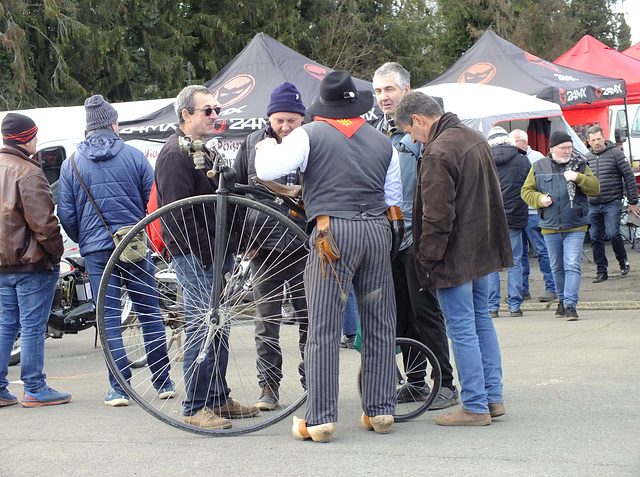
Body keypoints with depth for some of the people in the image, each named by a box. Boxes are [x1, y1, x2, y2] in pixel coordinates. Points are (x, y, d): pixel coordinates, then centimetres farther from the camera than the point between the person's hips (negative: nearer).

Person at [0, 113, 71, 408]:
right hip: (31, 262, -8)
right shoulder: (27, 172, -15)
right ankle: (34, 390, 3)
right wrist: (56, 251, -7)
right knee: (33, 327, -2)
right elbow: (42, 221, -19)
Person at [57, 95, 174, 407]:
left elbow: (66, 214, 5)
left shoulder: (71, 164, 3)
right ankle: (163, 383, 13)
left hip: (97, 252, 0)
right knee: (149, 314, 8)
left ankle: (119, 389, 1)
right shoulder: (134, 156, 0)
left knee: (109, 320, 3)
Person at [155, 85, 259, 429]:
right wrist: (205, 253, -20)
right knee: (203, 328, -9)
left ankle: (218, 399, 20)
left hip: (212, 254, 10)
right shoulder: (175, 153, -13)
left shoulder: (203, 151, 20)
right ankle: (195, 408, -4)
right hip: (193, 255, -10)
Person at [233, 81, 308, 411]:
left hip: (304, 249, -1)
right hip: (263, 248, 1)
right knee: (266, 322, 5)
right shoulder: (253, 144, 5)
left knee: (309, 320, 6)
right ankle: (268, 387, 14)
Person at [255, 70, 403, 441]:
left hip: (333, 230, -4)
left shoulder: (311, 135, 1)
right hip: (378, 230, 5)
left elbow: (267, 170, -7)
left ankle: (320, 418, -4)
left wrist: (266, 147, 14)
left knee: (324, 328, -3)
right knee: (380, 325, 11)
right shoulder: (382, 142, 16)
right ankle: (381, 411, 15)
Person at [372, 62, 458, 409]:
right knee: (401, 314, 11)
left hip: (416, 236, -7)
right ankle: (416, 382, 20)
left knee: (425, 312, -5)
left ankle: (445, 384, 3)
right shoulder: (377, 133, 14)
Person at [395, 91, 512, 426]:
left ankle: (475, 407, 3)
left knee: (461, 329, -2)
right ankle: (493, 397, 22)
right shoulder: (475, 139, 9)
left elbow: (437, 216, -22)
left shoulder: (437, 153, -20)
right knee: (481, 319, 17)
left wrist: (427, 259, -13)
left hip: (455, 256, -9)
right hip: (483, 248, 9)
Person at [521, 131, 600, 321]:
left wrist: (578, 178, -18)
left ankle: (570, 304, -13)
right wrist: (539, 199, -10)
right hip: (550, 227, 2)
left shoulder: (580, 165, 2)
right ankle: (562, 300, 30)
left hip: (575, 227, -2)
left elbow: (595, 188, -3)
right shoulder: (539, 168, 5)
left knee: (572, 265, -12)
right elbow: (526, 191, 9)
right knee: (557, 267, 13)